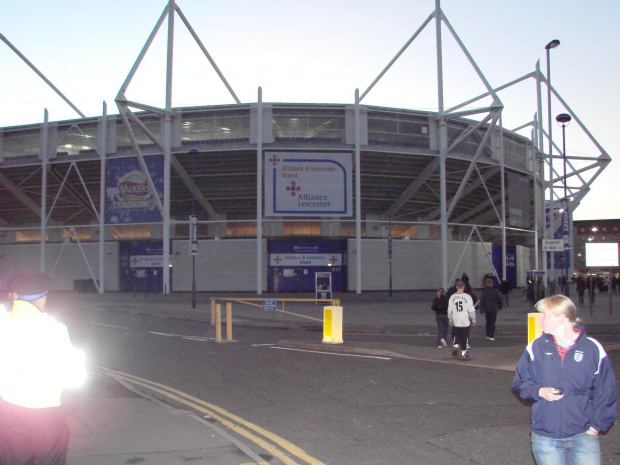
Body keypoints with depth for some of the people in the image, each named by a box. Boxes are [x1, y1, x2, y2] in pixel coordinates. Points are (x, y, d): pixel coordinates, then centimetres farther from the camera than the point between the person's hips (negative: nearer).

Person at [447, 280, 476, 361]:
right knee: (465, 338, 5)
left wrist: (450, 320, 15)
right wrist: (473, 320, 2)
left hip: (456, 322, 3)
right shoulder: (467, 296, -8)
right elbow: (471, 310, -6)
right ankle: (464, 354, 8)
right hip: (465, 321, -3)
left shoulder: (452, 297, 2)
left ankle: (455, 346, 3)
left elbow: (449, 310, 5)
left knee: (457, 336, 21)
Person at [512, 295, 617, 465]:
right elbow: (520, 382, 8)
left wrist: (597, 425, -4)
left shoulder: (593, 349, -4)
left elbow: (606, 392, 2)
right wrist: (539, 391, -10)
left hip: (583, 435, -1)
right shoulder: (536, 347, 0)